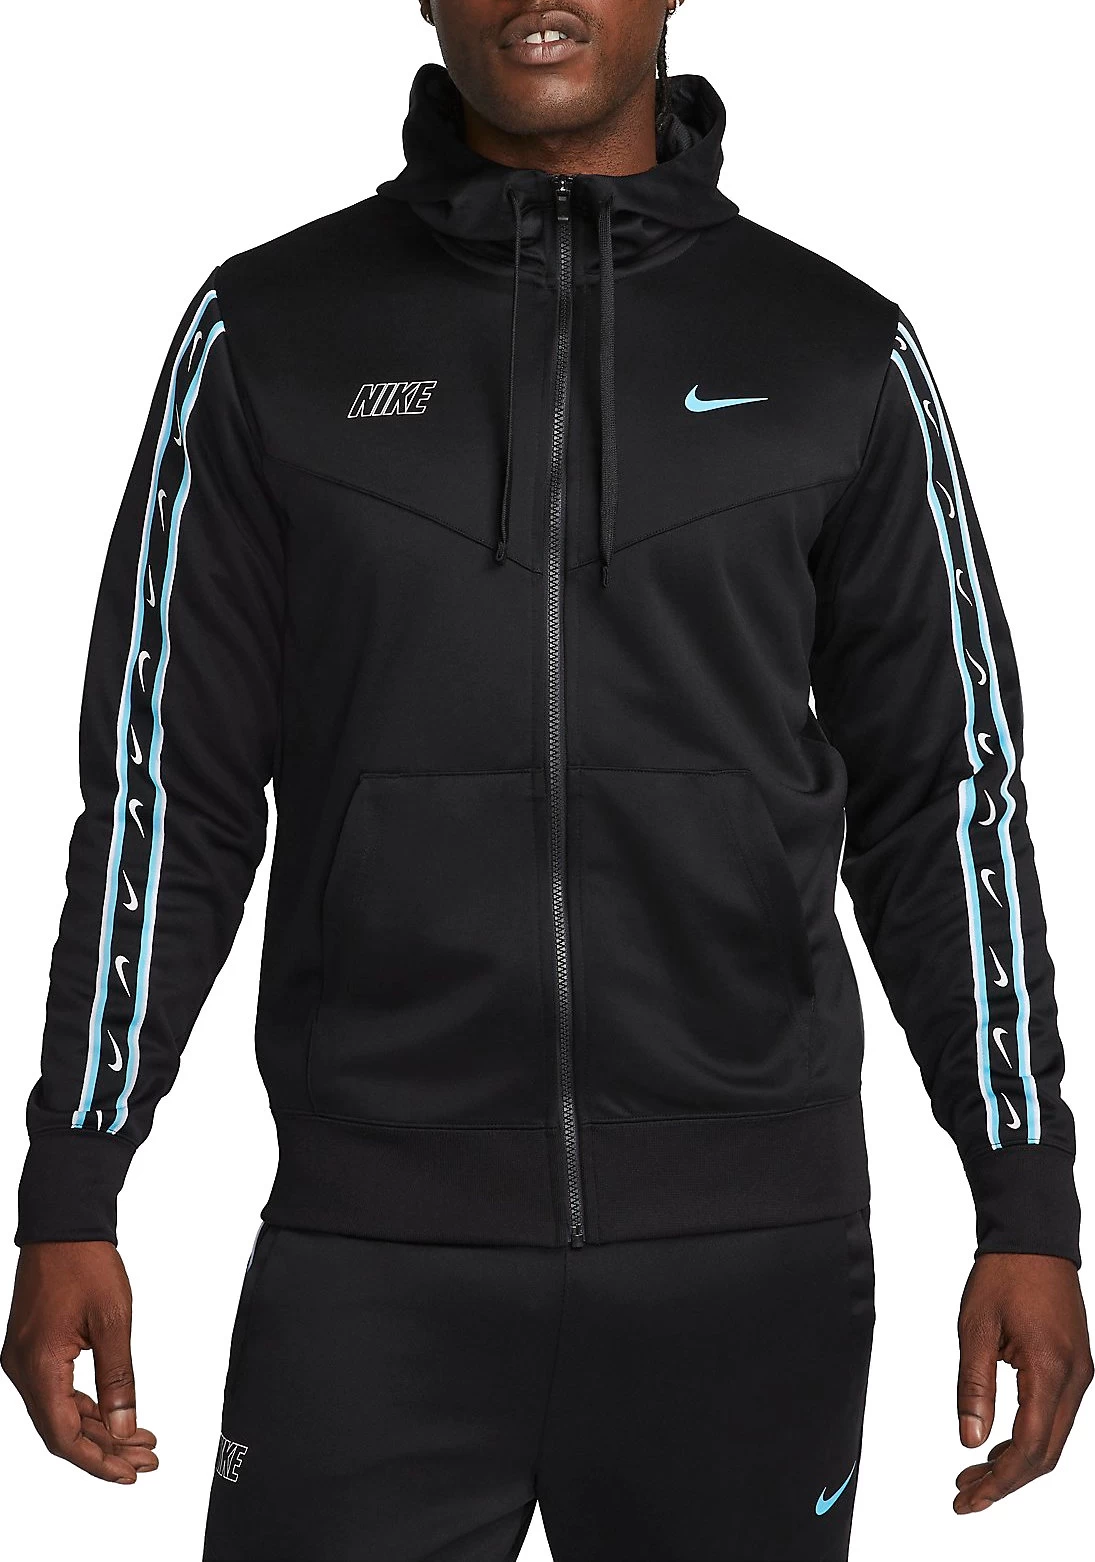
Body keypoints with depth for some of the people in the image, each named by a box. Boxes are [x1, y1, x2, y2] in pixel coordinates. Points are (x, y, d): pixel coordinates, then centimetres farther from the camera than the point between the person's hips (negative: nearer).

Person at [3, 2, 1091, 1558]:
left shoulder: (838, 352, 5)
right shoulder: (267, 332, 4)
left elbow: (943, 799, 7)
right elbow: (165, 786, 4)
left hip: (751, 1252, 1)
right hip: (371, 1238, 0)